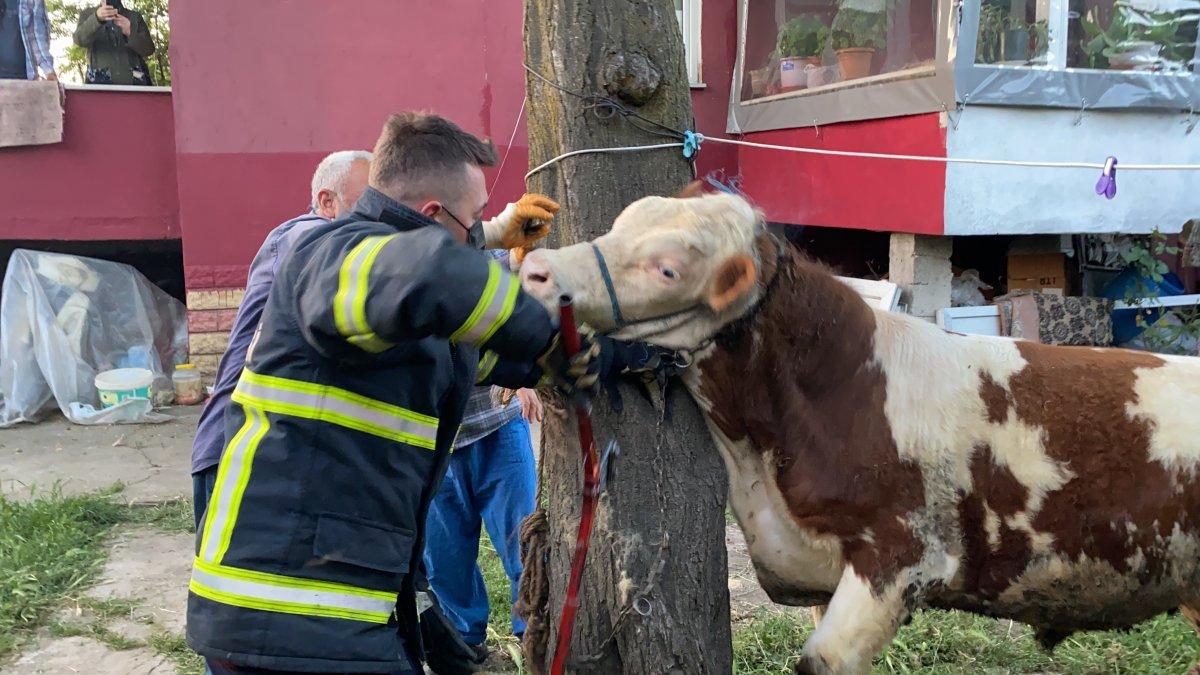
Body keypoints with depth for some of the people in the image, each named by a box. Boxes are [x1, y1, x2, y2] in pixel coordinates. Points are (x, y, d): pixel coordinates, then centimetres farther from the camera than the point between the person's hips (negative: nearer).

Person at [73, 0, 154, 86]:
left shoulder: (135, 16, 15)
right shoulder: (88, 15, 14)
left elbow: (149, 49, 3)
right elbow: (79, 39, -7)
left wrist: (130, 33, -16)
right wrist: (96, 18, -25)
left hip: (134, 81, 1)